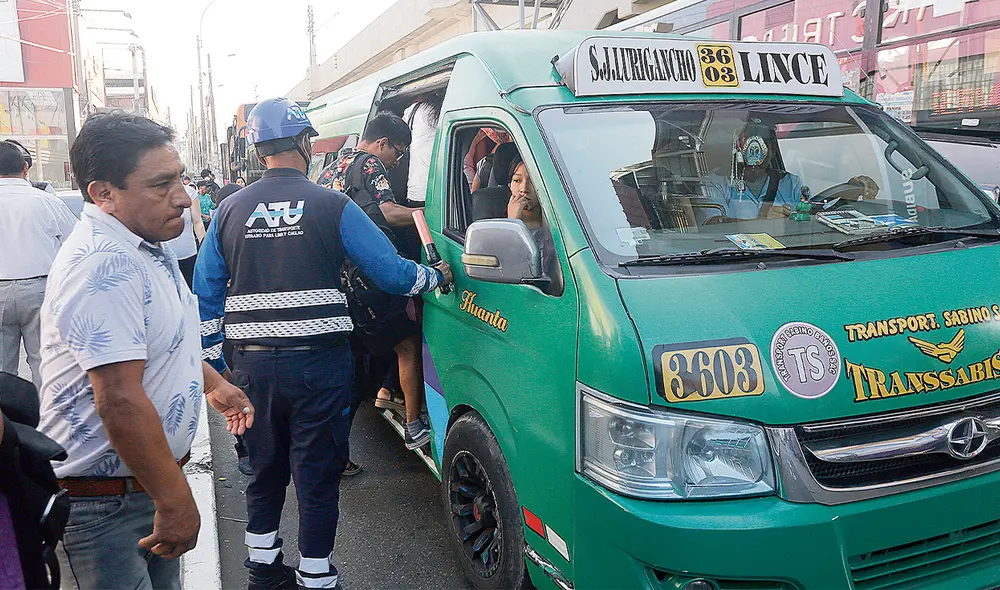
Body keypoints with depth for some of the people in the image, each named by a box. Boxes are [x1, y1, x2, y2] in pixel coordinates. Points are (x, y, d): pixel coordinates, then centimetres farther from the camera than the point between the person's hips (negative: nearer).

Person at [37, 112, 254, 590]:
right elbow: (119, 401, -31)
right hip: (105, 503, -9)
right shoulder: (103, 264, -26)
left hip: (149, 479, 9)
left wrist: (212, 382, 23)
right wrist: (175, 502, -26)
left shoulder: (142, 245, 8)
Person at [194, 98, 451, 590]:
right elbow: (392, 272, -6)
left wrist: (212, 356, 17)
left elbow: (206, 291, 8)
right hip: (318, 364, -4)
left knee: (265, 470, 21)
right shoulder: (332, 205, -6)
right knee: (318, 476, 7)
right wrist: (437, 275, 13)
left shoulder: (230, 209, 5)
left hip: (252, 366, 4)